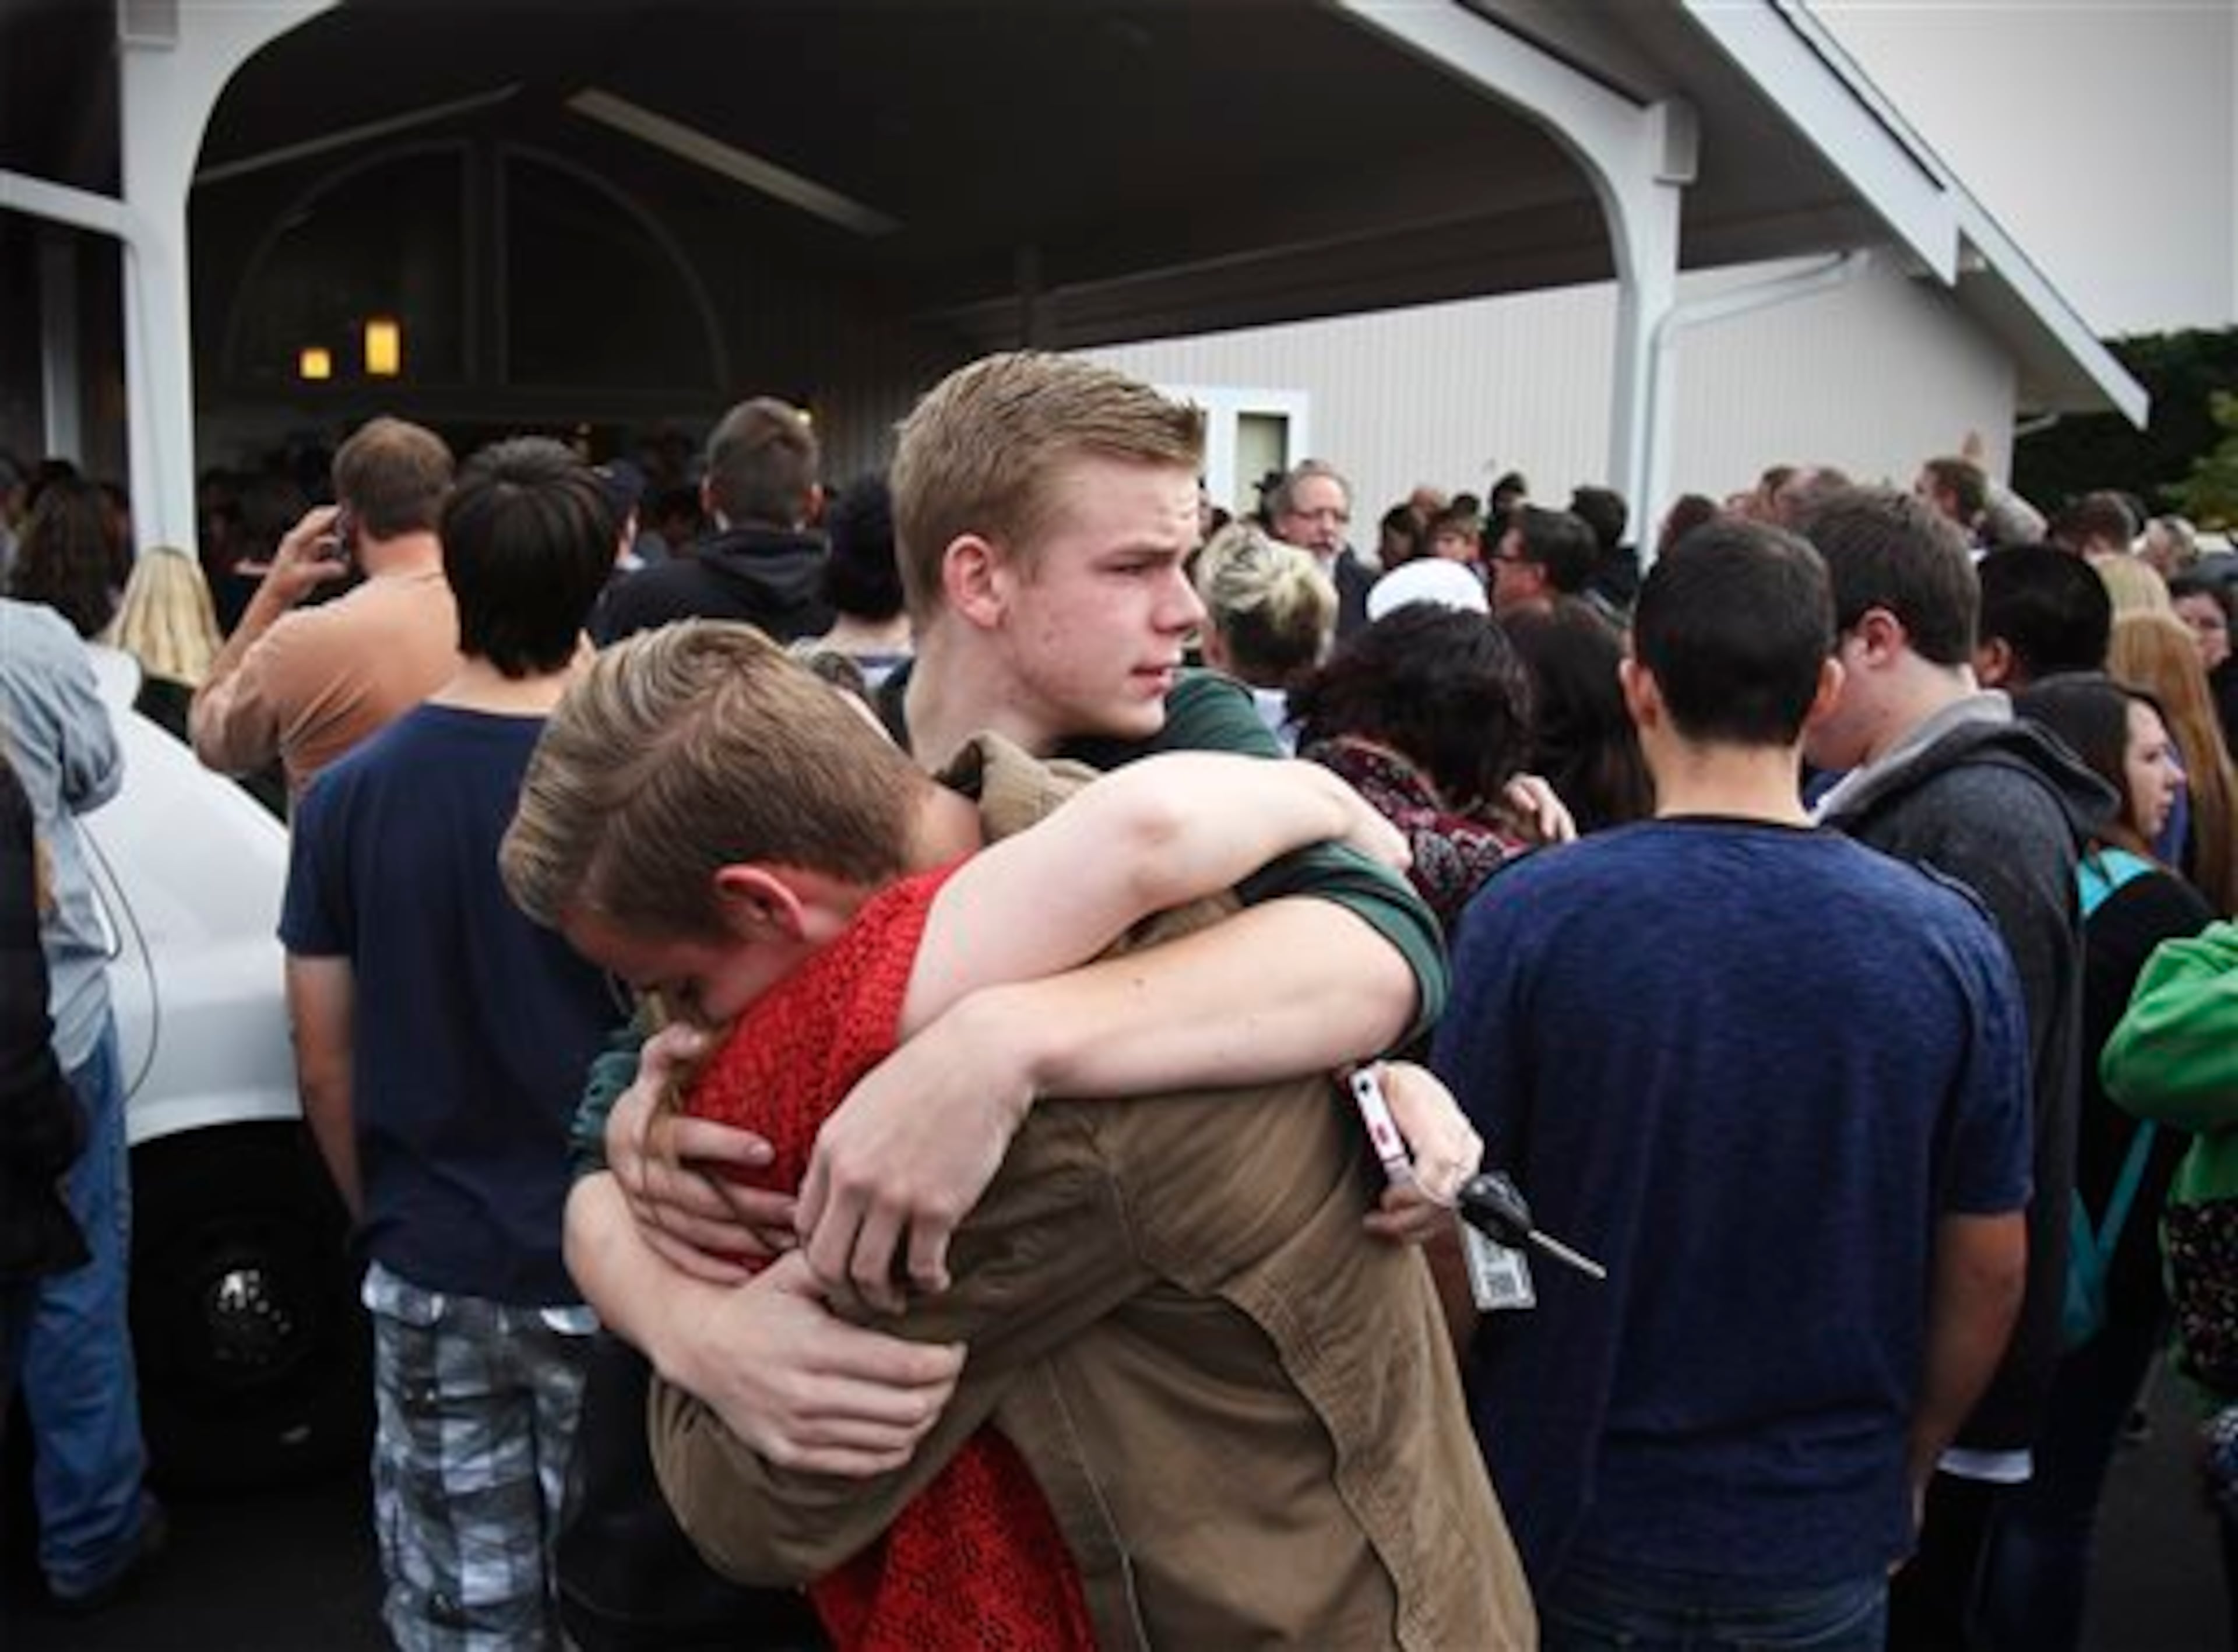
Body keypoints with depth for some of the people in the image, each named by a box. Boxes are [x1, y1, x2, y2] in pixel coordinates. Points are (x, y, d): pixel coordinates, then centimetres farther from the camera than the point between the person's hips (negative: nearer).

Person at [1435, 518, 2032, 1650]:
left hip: (1565, 1521, -1)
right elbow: (1990, 1271, -2)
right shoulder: (1950, 941, -11)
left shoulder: (1529, 913, -18)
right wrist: (1901, 1473, 14)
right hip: (1825, 1552, 2)